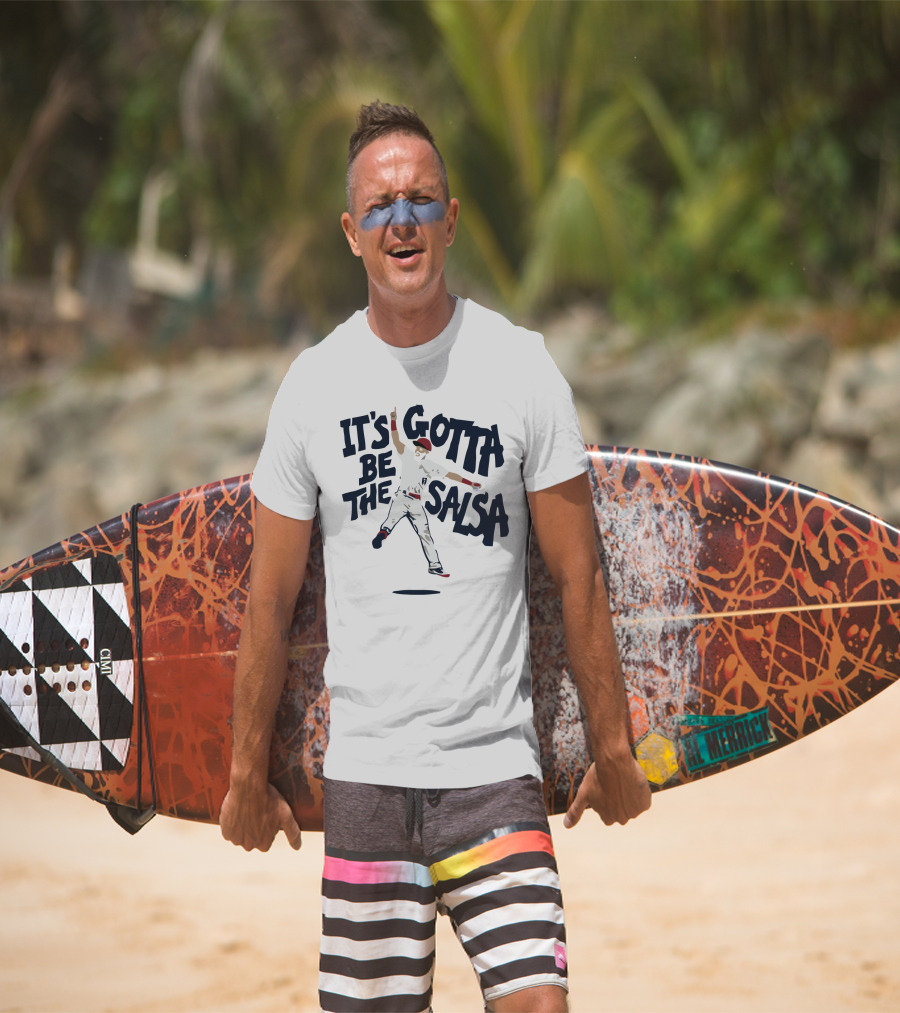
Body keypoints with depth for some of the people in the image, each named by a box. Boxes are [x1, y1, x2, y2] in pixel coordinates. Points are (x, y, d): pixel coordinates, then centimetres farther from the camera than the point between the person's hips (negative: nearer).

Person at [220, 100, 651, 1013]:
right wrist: (248, 772, 11)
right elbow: (270, 598, 10)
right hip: (363, 768, 2)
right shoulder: (314, 382, 4)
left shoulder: (521, 367, 0)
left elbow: (577, 577, 4)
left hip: (495, 769, -1)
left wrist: (611, 748, 5)